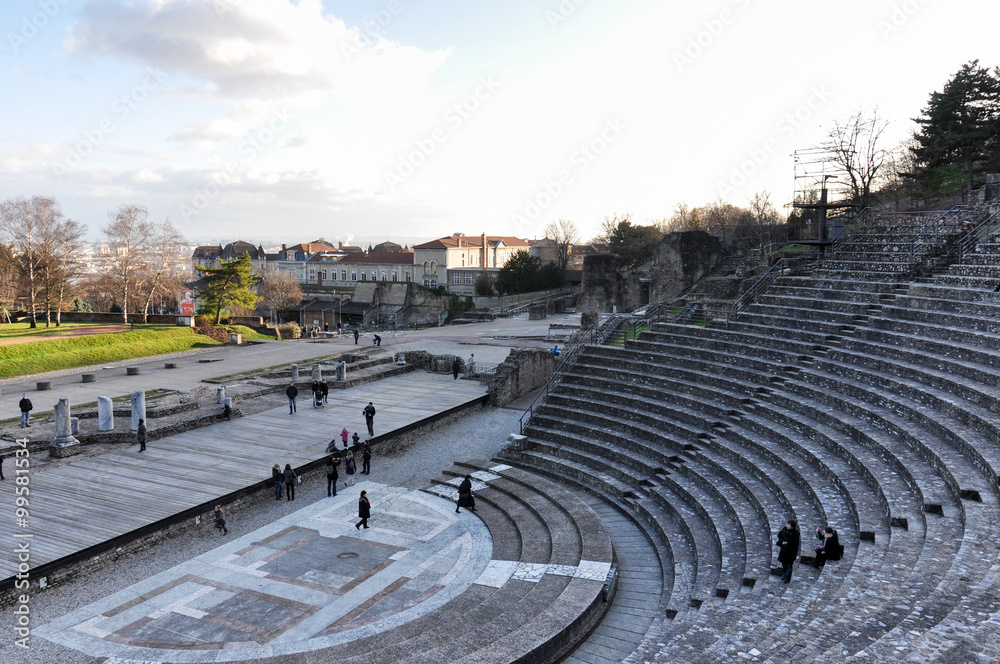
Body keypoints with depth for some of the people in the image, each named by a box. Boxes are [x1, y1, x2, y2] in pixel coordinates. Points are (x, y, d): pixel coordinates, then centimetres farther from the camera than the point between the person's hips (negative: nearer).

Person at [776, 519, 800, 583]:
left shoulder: (795, 534, -23)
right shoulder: (784, 529, -7)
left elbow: (796, 546, -19)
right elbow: (779, 534, 11)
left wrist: (794, 555, -18)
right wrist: (782, 541, -7)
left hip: (790, 552, -6)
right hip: (783, 549, 6)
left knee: (789, 565, 9)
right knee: (783, 564, 21)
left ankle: (787, 579, 21)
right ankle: (784, 575, 39)